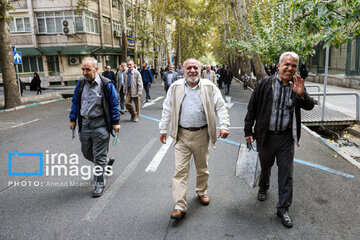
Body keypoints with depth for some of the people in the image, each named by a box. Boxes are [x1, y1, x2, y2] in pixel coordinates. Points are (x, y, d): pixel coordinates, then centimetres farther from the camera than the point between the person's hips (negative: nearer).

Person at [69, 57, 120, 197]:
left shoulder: (106, 84, -10)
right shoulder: (81, 83, 4)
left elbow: (114, 104, -5)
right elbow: (76, 102, 14)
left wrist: (115, 122, -6)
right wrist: (73, 119, 12)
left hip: (100, 124, -6)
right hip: (84, 123, 6)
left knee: (99, 156, 0)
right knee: (87, 153, 16)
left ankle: (99, 184, 15)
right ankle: (107, 161, 44)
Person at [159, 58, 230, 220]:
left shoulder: (209, 87, 0)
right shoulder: (175, 87, 2)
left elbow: (220, 107, -1)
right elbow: (167, 109, 7)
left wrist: (224, 126, -14)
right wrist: (163, 129, 6)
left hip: (201, 134, 1)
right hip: (182, 134, 0)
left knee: (202, 167, 16)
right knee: (180, 170, -3)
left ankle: (201, 192, 42)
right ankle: (180, 206, 3)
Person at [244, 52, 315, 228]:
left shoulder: (297, 86, 0)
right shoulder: (265, 83, -7)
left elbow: (310, 106, -8)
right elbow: (252, 108, -3)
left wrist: (301, 95, -29)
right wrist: (248, 131, -4)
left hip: (286, 137, 1)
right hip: (265, 135, -1)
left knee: (286, 173, 4)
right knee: (265, 166, 19)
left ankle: (283, 208, 18)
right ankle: (263, 187, 50)